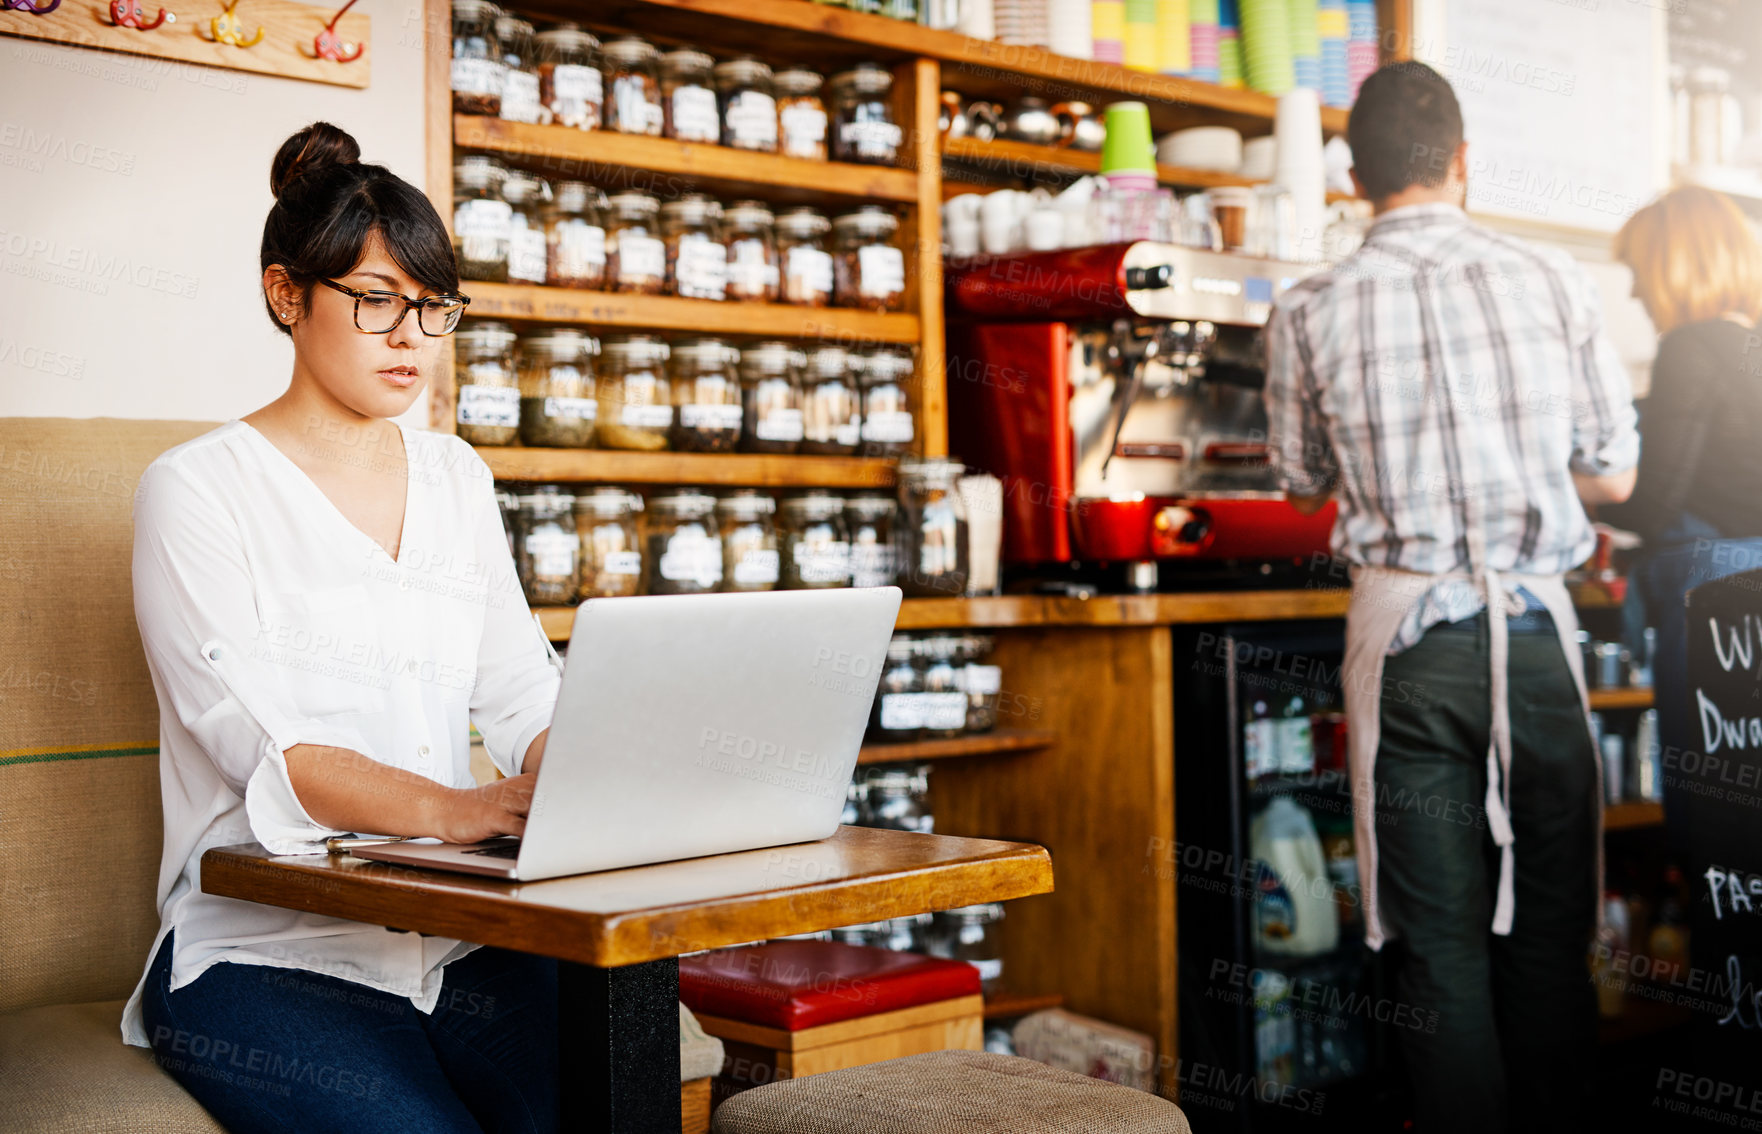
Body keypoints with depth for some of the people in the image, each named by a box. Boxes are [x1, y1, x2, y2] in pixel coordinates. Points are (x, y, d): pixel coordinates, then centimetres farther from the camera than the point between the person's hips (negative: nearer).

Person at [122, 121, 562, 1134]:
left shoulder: (456, 480, 18)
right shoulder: (199, 490, 0)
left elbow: (524, 694, 12)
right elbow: (263, 747, -14)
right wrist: (451, 807, -31)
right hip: (260, 953, -4)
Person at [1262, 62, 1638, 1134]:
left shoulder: (1311, 311, -2)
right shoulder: (1555, 280, -1)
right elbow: (1615, 475, 5)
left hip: (1405, 633, -1)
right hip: (1535, 624, 1)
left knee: (1442, 944, 6)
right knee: (1550, 934, 10)